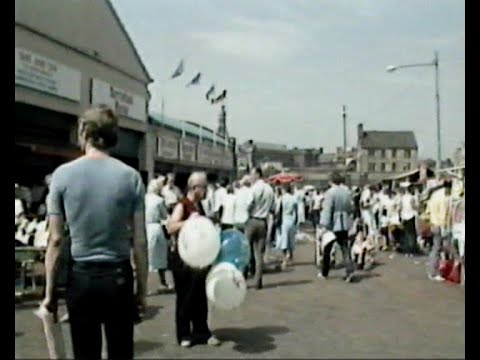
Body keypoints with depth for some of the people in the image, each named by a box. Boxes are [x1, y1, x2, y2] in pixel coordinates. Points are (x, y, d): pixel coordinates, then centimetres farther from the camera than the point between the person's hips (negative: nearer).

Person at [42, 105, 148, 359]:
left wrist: (49, 291, 3)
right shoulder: (131, 177, -4)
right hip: (118, 276, 0)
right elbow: (140, 242, -4)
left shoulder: (63, 174, -5)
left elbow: (56, 240, -5)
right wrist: (142, 289, 5)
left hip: (80, 277, 0)